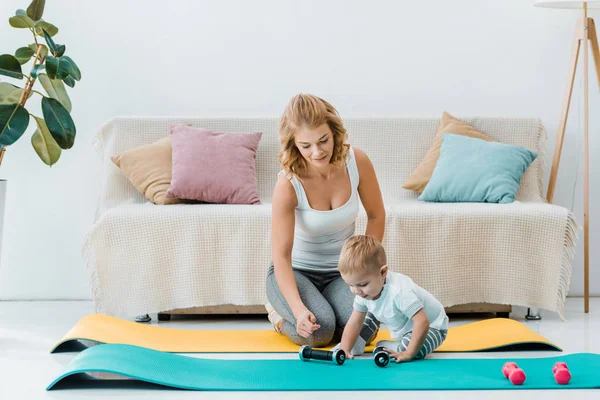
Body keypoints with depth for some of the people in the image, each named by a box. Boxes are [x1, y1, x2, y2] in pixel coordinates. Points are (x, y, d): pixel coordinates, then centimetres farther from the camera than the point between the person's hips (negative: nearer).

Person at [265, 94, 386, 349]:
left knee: (363, 330, -25)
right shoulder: (288, 185, -24)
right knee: (318, 331, -30)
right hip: (294, 271, -3)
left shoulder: (357, 162, -15)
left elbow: (376, 216, 2)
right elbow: (281, 255, -26)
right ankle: (280, 314, 5)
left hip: (341, 272, 3)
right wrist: (299, 308, -40)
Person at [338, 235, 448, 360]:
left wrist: (409, 353, -38)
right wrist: (344, 350, -21)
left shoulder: (399, 292, -40)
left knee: (404, 349, -31)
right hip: (402, 330, 8)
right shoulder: (364, 292, -13)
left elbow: (422, 322, -40)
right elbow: (354, 323, -7)